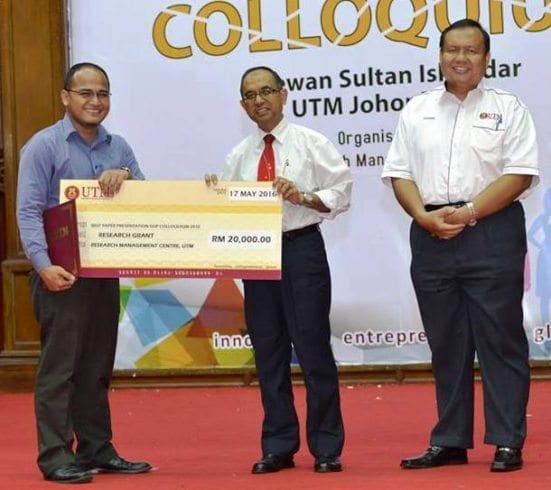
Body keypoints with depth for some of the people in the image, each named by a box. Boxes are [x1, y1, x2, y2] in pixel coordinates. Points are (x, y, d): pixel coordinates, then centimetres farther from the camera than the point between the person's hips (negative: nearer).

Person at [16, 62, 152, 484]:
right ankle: (56, 456, -2)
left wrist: (125, 176, -13)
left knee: (98, 366, 11)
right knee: (59, 366, -5)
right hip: (61, 273, -6)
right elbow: (29, 211, -12)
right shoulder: (44, 146, -5)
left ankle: (97, 450, 18)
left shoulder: (117, 147, 12)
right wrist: (43, 265, -24)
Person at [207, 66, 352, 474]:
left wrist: (302, 197, -18)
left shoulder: (311, 144, 0)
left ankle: (327, 448, 9)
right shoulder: (239, 156, 11)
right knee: (268, 351, 8)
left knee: (312, 346, -1)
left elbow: (341, 194, -4)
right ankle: (278, 447, 18)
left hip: (302, 248, -4)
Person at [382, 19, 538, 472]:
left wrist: (467, 213, -15)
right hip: (431, 235, 4)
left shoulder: (507, 108, 2)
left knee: (500, 341, -2)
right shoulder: (417, 110, 12)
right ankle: (450, 442, 16)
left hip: (492, 233, -4)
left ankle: (508, 443, 3)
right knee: (446, 344, 9)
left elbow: (519, 175, -7)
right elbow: (400, 173, 9)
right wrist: (425, 217, -8)